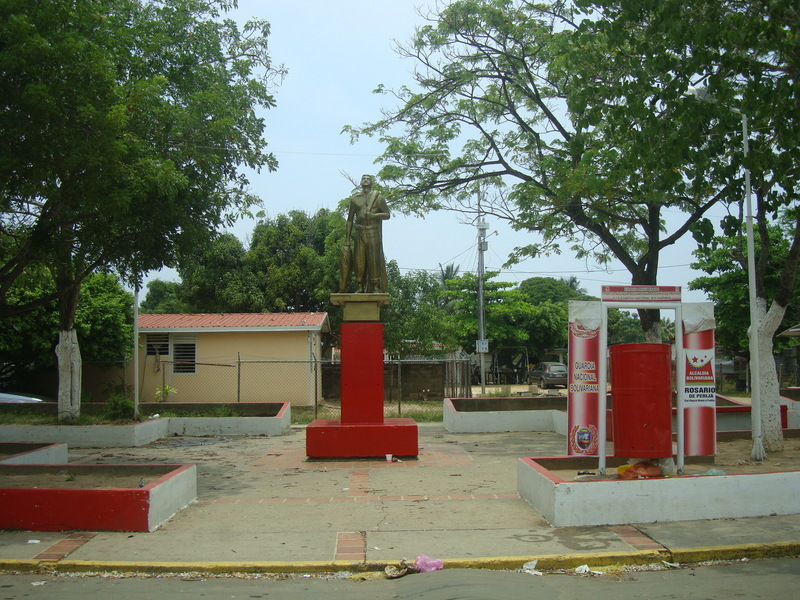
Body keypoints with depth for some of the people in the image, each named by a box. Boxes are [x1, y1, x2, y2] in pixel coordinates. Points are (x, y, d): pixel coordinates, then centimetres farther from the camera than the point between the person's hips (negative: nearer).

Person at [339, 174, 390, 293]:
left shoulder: (378, 197, 7)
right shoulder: (355, 199, 12)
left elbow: (387, 215, 5)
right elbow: (350, 220, 14)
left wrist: (373, 215, -13)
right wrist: (347, 239, 9)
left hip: (374, 233, -2)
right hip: (359, 233, 2)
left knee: (374, 259, -6)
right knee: (359, 260, -2)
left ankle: (376, 287, -4)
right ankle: (359, 288, 1)